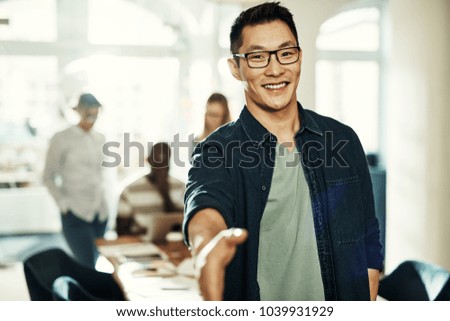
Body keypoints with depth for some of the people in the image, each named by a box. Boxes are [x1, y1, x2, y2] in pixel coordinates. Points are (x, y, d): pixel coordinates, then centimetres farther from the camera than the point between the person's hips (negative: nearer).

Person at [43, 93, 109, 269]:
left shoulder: (100, 139, 11)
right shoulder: (61, 139, -5)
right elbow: (48, 178, -1)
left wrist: (102, 195, 13)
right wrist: (63, 203, -10)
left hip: (100, 214, 6)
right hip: (76, 214, -6)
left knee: (93, 265, 12)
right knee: (87, 267, -11)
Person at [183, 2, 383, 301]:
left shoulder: (343, 140, -4)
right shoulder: (216, 152, -14)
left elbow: (368, 241, 2)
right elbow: (205, 202, -35)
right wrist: (208, 243, -56)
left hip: (342, 298, 3)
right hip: (252, 298, -2)